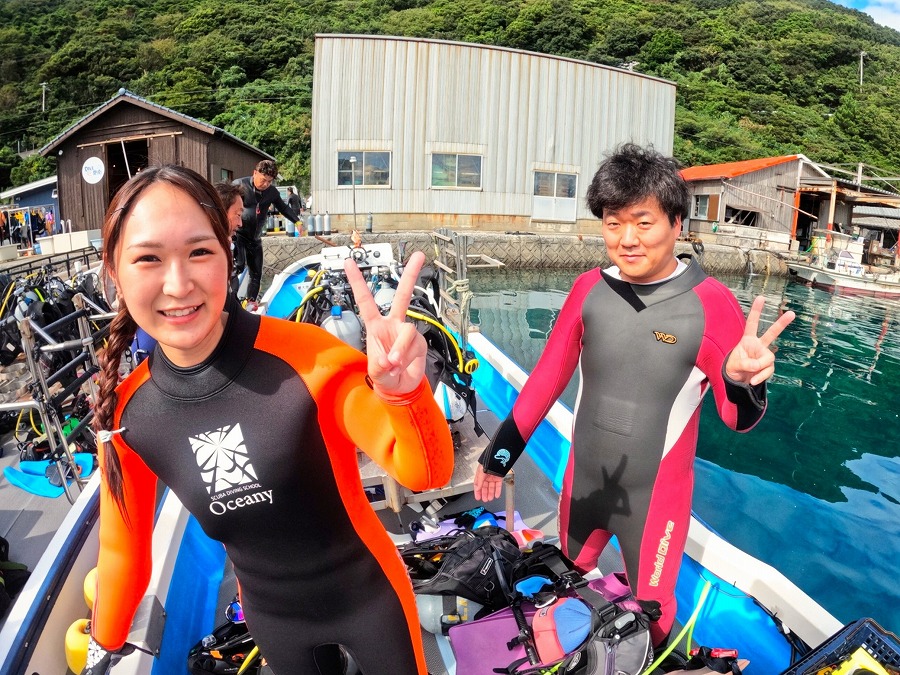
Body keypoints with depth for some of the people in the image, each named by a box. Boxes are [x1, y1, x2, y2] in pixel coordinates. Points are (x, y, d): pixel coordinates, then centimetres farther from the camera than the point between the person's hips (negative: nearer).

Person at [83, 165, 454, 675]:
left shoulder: (304, 355, -29)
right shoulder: (128, 413, -15)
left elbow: (426, 473, -28)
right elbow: (123, 547, 2)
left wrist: (402, 393, -47)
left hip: (367, 598, -2)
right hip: (272, 618, 3)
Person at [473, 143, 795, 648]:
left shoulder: (710, 302, -18)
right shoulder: (589, 288, -9)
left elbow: (739, 419, -12)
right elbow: (549, 374, 0)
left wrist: (743, 382, -35)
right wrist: (503, 448, 3)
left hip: (655, 493, -3)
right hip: (583, 480, 4)